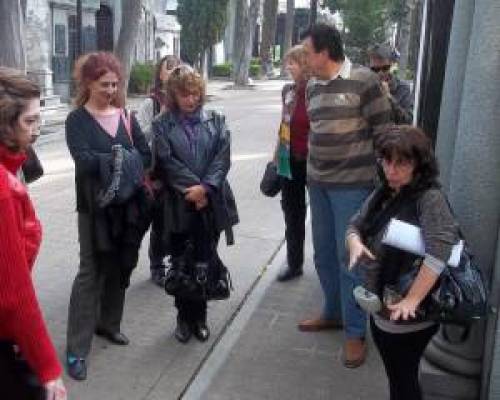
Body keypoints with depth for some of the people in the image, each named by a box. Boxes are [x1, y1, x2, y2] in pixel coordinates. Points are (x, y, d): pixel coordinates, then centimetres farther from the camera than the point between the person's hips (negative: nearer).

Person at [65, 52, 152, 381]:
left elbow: (146, 156, -1)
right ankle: (77, 348, 7)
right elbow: (84, 159, -20)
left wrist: (110, 161, -14)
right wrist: (119, 159, -15)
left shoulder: (125, 116, 8)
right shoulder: (77, 120, -4)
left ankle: (108, 324, 35)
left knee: (120, 267, 14)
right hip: (96, 207, -4)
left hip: (128, 204, 5)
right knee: (91, 272, -2)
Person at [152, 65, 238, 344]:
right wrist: (192, 188, -15)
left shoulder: (216, 121, 7)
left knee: (204, 263, 6)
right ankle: (184, 318, 24)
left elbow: (223, 157, -2)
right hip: (179, 205, -1)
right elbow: (167, 162, -7)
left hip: (211, 203, 1)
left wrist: (205, 187, -15)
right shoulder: (162, 125, 2)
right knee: (181, 264, 7)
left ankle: (200, 317, 22)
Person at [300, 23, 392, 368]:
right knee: (324, 253, 15)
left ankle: (356, 332, 11)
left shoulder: (364, 80, -11)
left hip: (352, 184, -7)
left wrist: (382, 177, -8)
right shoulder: (312, 87, 9)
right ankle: (333, 312, 33)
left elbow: (384, 132, -9)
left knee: (350, 257, -3)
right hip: (318, 183, 7)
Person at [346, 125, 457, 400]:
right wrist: (355, 242, -13)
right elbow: (355, 225, 11)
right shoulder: (383, 194, 3)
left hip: (408, 317, -7)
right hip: (380, 306, 7)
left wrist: (412, 300, -33)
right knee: (396, 376, 25)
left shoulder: (430, 198, -21)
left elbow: (439, 250, -33)